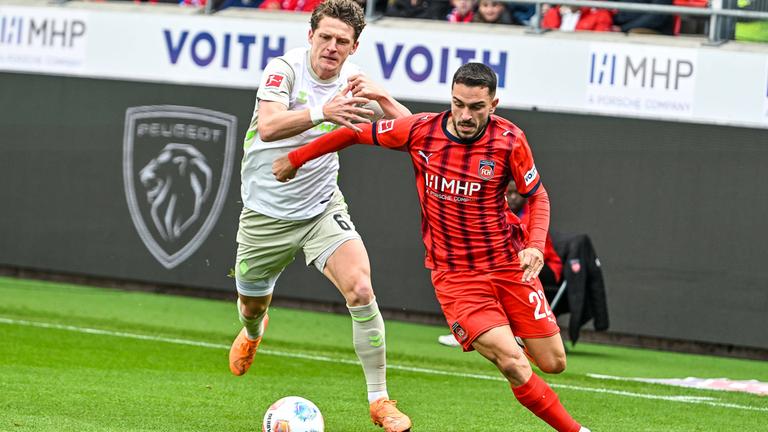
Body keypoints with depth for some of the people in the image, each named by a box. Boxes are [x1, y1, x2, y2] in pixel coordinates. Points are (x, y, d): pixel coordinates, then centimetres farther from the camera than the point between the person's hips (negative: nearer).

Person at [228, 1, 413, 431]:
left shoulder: (354, 81, -6)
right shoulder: (285, 68, -18)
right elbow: (268, 126, -35)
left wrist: (381, 97, -28)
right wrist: (322, 112, -52)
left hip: (323, 209, 1)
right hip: (266, 213, -1)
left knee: (360, 290, -21)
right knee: (252, 304, 16)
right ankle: (253, 332, 57)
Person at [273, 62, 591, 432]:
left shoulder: (510, 140, -10)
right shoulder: (420, 131, -10)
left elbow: (538, 196, 3)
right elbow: (356, 133, 5)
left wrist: (535, 246, -15)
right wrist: (295, 159, 14)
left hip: (508, 264, 2)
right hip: (454, 274, -2)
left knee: (553, 363, 2)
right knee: (513, 363, -19)